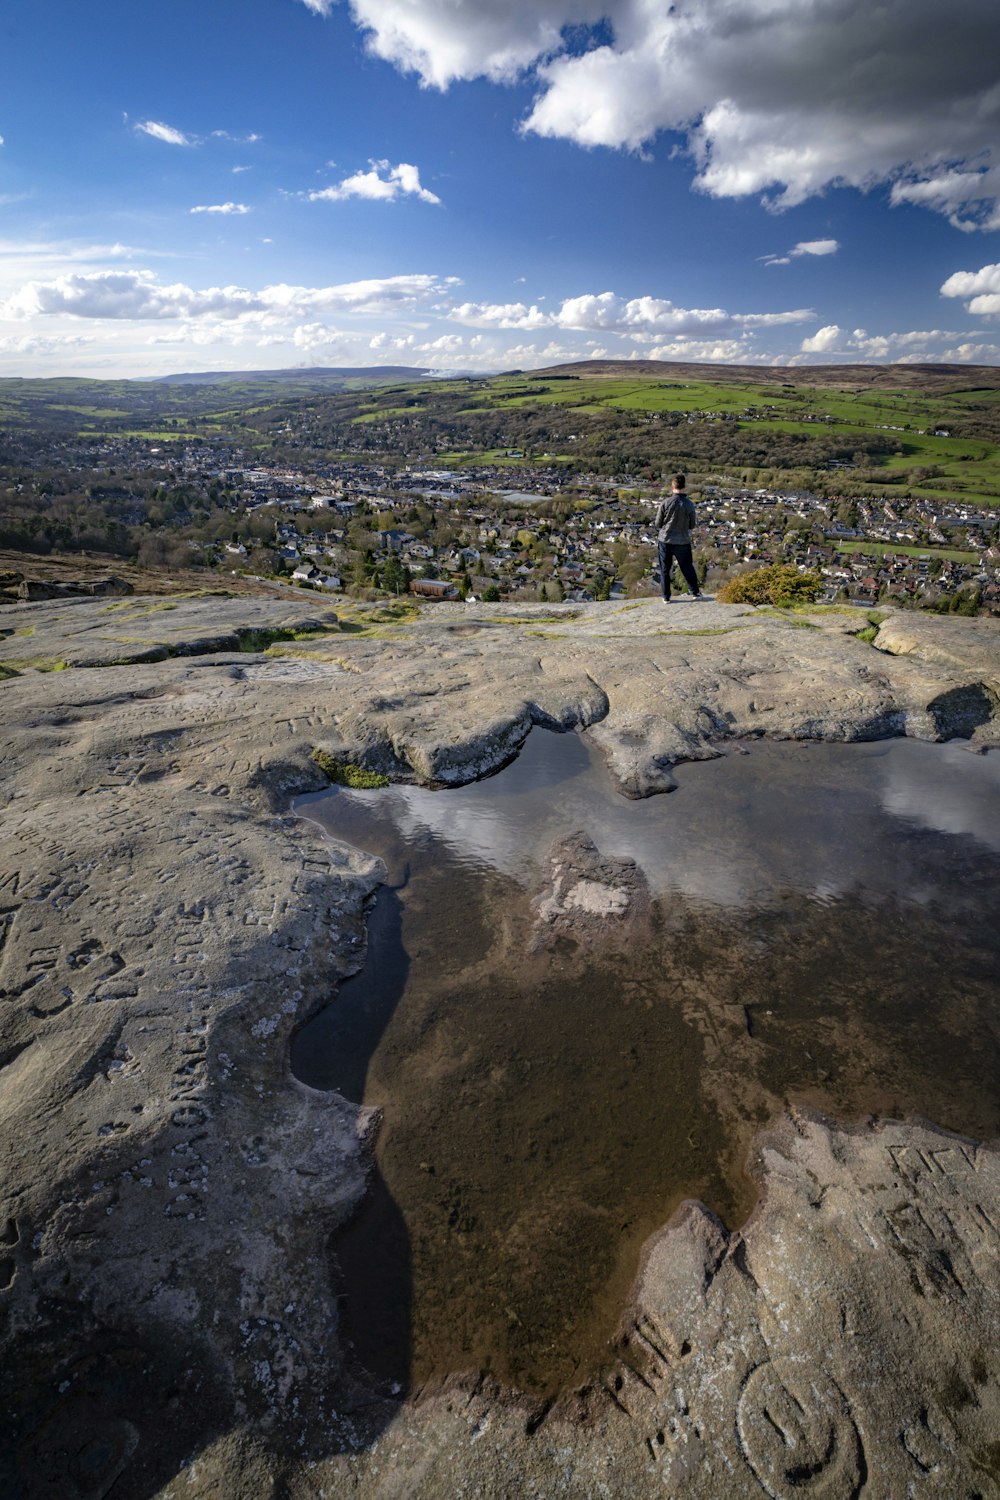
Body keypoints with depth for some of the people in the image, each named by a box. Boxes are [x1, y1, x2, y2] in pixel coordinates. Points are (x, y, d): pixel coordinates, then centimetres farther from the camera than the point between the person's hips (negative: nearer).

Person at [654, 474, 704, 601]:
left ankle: (666, 597, 16)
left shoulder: (665, 502, -13)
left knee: (664, 569, 12)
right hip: (682, 542, 0)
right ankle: (695, 592, 26)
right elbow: (692, 525, 1)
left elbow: (657, 524, -5)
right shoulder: (689, 505, -10)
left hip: (665, 540, 0)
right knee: (688, 568, 15)